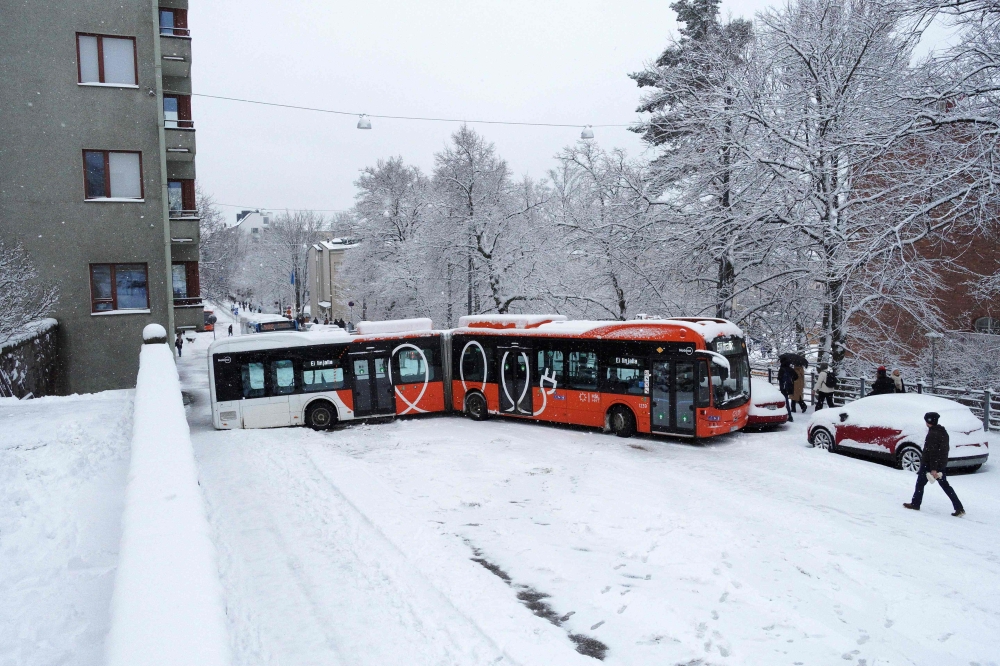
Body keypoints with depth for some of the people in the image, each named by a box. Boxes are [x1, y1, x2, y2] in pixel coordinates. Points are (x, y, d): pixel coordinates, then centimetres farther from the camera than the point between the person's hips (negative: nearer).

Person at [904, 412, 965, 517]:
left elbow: (933, 452, -24)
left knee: (920, 483, 6)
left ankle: (915, 504, 15)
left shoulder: (933, 434, -20)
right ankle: (959, 508, 8)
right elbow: (945, 449, 17)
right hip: (941, 464, 9)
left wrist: (933, 469, -24)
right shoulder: (943, 432, 9)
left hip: (929, 464, -9)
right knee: (945, 485, 12)